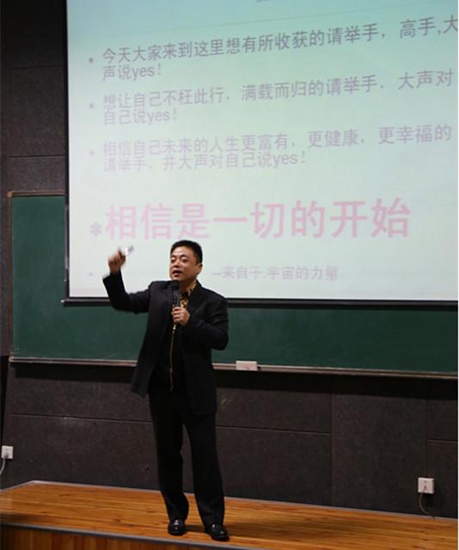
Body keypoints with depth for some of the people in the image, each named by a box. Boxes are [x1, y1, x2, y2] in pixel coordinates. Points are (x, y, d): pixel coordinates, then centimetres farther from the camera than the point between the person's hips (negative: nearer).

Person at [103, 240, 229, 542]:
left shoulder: (213, 301, -3)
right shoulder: (158, 291, 7)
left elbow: (221, 339, -11)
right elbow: (122, 302, 4)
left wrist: (190, 322, -22)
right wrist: (115, 273, -12)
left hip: (196, 392, -3)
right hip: (161, 390, 3)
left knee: (205, 455, -1)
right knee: (168, 453, 11)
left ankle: (213, 519, 9)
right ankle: (176, 514, 25)